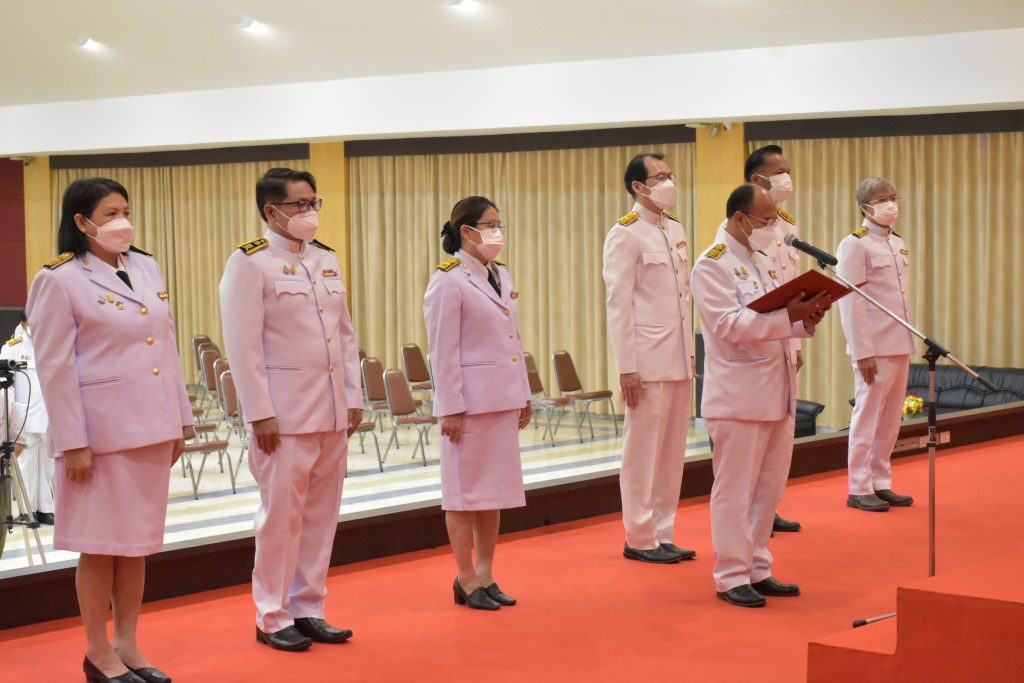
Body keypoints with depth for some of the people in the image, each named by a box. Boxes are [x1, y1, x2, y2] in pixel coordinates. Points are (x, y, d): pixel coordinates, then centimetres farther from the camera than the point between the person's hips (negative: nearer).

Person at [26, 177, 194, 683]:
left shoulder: (146, 267, 11)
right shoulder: (59, 281, -8)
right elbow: (55, 368, -10)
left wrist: (180, 421, 13)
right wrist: (72, 442, -13)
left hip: (151, 428, 6)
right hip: (102, 432, -6)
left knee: (137, 542, 12)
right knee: (100, 544, 3)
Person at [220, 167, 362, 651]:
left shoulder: (326, 260, 14)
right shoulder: (249, 264, -7)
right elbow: (244, 346, -12)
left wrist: (354, 397, 11)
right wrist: (260, 414, -15)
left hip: (333, 411, 7)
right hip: (285, 413, -7)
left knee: (322, 513, 10)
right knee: (281, 514, -2)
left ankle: (308, 609, 19)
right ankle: (272, 617, 9)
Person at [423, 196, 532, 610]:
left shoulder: (501, 275, 13)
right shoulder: (448, 281, -11)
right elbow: (443, 350, -13)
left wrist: (523, 395, 16)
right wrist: (450, 408, -16)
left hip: (502, 399, 8)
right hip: (469, 400, -8)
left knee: (495, 490, 12)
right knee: (466, 491, 2)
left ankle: (485, 576, 21)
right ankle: (466, 580, 12)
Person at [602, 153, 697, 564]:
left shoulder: (676, 230, 15)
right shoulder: (625, 235, -8)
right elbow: (618, 305, -12)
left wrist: (691, 353, 14)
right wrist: (627, 368, -15)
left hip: (679, 359, 7)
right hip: (647, 360, -7)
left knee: (673, 451, 10)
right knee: (643, 452, 0)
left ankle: (663, 534, 18)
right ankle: (640, 539, 9)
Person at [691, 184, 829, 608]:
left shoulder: (762, 262, 18)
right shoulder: (712, 265, -10)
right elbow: (731, 325, -21)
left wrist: (807, 317, -1)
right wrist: (789, 315, -26)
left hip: (776, 394, 9)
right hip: (739, 395, -9)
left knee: (769, 489, 13)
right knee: (735, 491, -1)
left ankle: (757, 570, 23)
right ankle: (731, 577, 7)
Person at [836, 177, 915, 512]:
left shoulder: (898, 244, 14)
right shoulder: (854, 245, -9)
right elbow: (850, 303, -13)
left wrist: (909, 341, 13)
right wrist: (862, 352, -17)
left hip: (900, 346, 7)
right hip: (874, 347, -7)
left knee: (891, 419, 11)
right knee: (868, 416, -1)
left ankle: (881, 483, 20)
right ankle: (859, 489, 6)